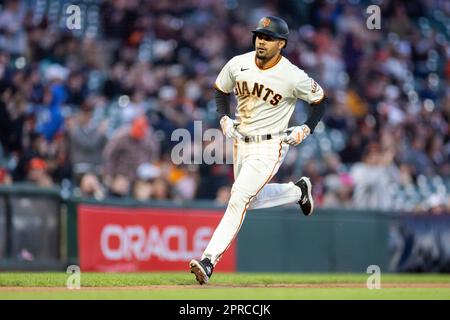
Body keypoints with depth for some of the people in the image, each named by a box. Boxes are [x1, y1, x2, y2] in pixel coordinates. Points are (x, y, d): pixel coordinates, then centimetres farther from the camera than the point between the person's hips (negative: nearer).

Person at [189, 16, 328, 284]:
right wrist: (224, 118, -1)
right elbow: (220, 90, 14)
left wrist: (307, 128, -10)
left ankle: (209, 261, -21)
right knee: (253, 200, 20)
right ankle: (298, 191, 45)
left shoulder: (293, 76, -16)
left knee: (239, 198, -18)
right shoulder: (238, 64, -5)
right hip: (241, 142, 6)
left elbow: (320, 100, 0)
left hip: (270, 146, -6)